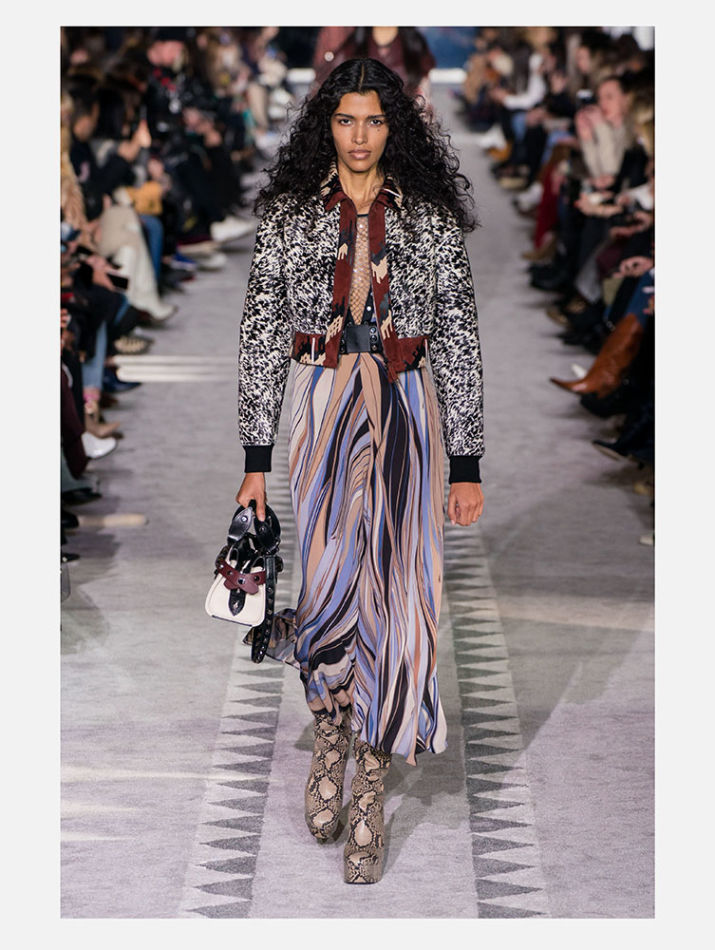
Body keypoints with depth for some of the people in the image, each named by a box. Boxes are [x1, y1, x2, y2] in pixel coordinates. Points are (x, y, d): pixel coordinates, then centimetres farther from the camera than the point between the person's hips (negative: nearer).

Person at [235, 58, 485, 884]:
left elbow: (458, 339, 4)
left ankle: (370, 792, 8)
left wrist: (466, 465, 2)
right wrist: (256, 457, 2)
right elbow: (261, 335, 5)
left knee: (394, 596, -3)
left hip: (407, 412, 1)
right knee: (334, 589, -14)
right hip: (323, 407, 0)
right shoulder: (288, 216, 4)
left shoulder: (432, 219, 4)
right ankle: (329, 729, 16)